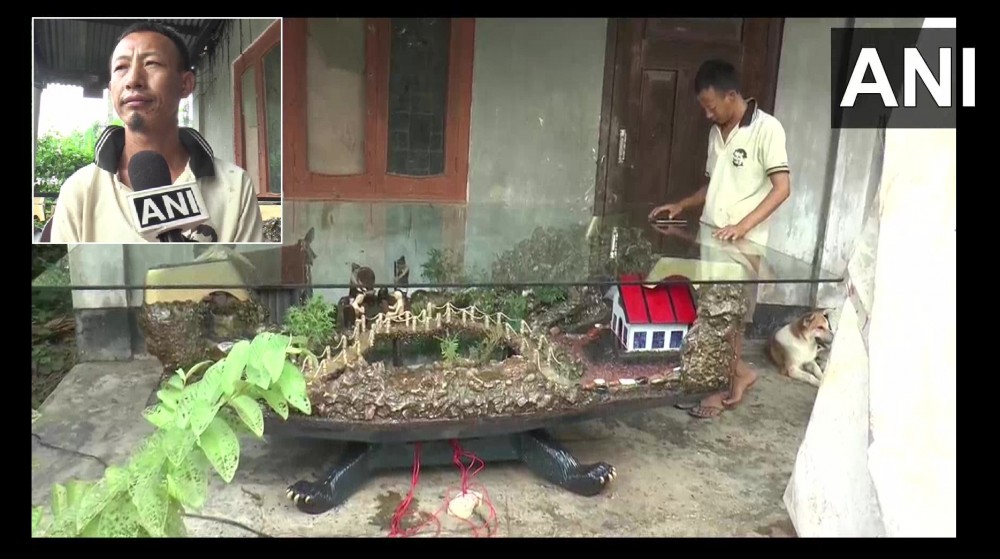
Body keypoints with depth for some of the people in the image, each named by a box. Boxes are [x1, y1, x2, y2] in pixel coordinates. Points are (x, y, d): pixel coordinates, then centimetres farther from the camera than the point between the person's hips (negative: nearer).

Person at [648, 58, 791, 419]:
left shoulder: (767, 128, -10)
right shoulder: (717, 131, 13)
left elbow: (782, 188, -16)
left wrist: (742, 226, -25)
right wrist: (682, 205, 9)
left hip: (742, 242, -7)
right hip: (709, 236, 7)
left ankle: (728, 385, 16)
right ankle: (738, 372, 27)